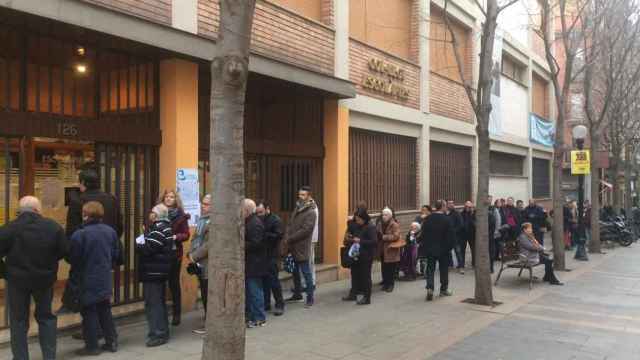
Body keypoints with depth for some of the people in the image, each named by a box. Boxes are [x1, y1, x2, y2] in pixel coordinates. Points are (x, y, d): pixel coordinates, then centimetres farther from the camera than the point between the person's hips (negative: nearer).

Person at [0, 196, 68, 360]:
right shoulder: (53, 227, -9)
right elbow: (64, 251, -5)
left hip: (17, 279, -1)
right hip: (45, 279, 2)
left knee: (18, 320, 12)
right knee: (46, 317, 17)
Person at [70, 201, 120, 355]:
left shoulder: (79, 234, -17)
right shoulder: (110, 231, 1)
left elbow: (74, 259, -12)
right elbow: (116, 254, 7)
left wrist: (78, 270, 8)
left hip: (88, 280, -6)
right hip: (105, 279, 6)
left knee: (89, 312, 5)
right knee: (104, 310, 17)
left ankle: (92, 346, 11)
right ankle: (111, 341, 21)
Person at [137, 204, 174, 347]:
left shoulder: (159, 229, -16)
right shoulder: (165, 227, 16)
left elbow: (148, 249, -23)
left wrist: (138, 245, -3)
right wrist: (143, 243, 8)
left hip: (153, 272, -11)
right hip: (160, 271, 11)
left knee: (153, 303, -6)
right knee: (159, 302, 17)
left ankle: (158, 334, -3)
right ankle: (163, 331, 25)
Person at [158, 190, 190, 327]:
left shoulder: (181, 216, 1)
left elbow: (186, 234, -1)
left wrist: (176, 237, -18)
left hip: (174, 253, -2)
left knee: (174, 283, 4)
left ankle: (176, 313, 14)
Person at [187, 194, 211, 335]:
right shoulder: (201, 220, 15)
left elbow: (209, 244, -20)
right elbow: (195, 238, 21)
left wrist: (195, 256, -14)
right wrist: (191, 254, 6)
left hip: (208, 264, -9)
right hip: (200, 264, 9)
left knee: (208, 296, -1)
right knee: (204, 296, 15)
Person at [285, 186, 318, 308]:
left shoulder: (311, 212, -11)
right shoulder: (297, 208, 14)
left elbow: (305, 230, -18)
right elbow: (290, 224, 14)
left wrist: (290, 239, -14)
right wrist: (288, 237, -3)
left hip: (302, 248, -8)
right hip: (292, 247, 8)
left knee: (306, 273, -1)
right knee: (295, 272, 18)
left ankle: (310, 298, 7)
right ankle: (297, 294, 33)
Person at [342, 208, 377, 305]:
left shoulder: (371, 227, -15)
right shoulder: (355, 226, 9)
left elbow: (374, 242, -22)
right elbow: (349, 236, 23)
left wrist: (360, 241, -23)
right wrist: (348, 239, 0)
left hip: (366, 257, -8)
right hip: (355, 255, 8)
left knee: (365, 276, 1)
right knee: (355, 275, 15)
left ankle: (367, 298, 10)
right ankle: (353, 294, 28)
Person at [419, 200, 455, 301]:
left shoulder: (428, 219, -3)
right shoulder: (446, 220, -12)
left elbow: (423, 234, 1)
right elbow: (451, 235, -11)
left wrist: (423, 247, 10)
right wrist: (450, 247, 2)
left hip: (430, 249, 2)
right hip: (443, 249, -2)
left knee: (430, 270, 6)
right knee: (444, 269, 12)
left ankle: (429, 288, -10)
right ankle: (444, 289, 21)